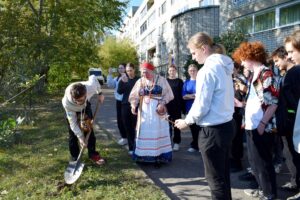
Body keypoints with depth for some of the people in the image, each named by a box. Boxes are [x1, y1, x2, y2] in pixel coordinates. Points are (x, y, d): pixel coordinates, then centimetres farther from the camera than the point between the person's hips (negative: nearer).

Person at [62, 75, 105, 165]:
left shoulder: (90, 87, -42)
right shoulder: (67, 103, -43)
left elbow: (92, 77, -15)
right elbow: (72, 122, -30)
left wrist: (100, 93, -9)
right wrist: (80, 137, -30)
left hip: (86, 106, 2)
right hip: (72, 110, -2)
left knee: (89, 130, 3)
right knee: (73, 134, -1)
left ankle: (93, 154, 17)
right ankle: (75, 157, 16)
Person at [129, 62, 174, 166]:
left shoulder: (161, 80, -1)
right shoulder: (139, 82, 8)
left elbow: (168, 94, -3)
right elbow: (134, 96, 7)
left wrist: (162, 103, -17)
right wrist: (133, 105, -10)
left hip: (158, 111, -3)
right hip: (144, 112, 3)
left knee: (158, 133, 0)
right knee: (144, 133, 5)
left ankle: (159, 157, 5)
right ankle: (144, 156, 13)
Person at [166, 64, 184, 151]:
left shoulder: (179, 81, 2)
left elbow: (182, 94, 0)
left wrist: (183, 106, -5)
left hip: (177, 106, -1)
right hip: (167, 106, 2)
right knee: (167, 124, 8)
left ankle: (176, 142, 13)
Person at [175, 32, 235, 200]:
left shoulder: (207, 70, -18)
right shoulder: (224, 66, 9)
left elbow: (202, 106, -18)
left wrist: (187, 121, -2)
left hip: (213, 130, -9)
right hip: (227, 125, 9)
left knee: (215, 178, 6)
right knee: (224, 174, 21)